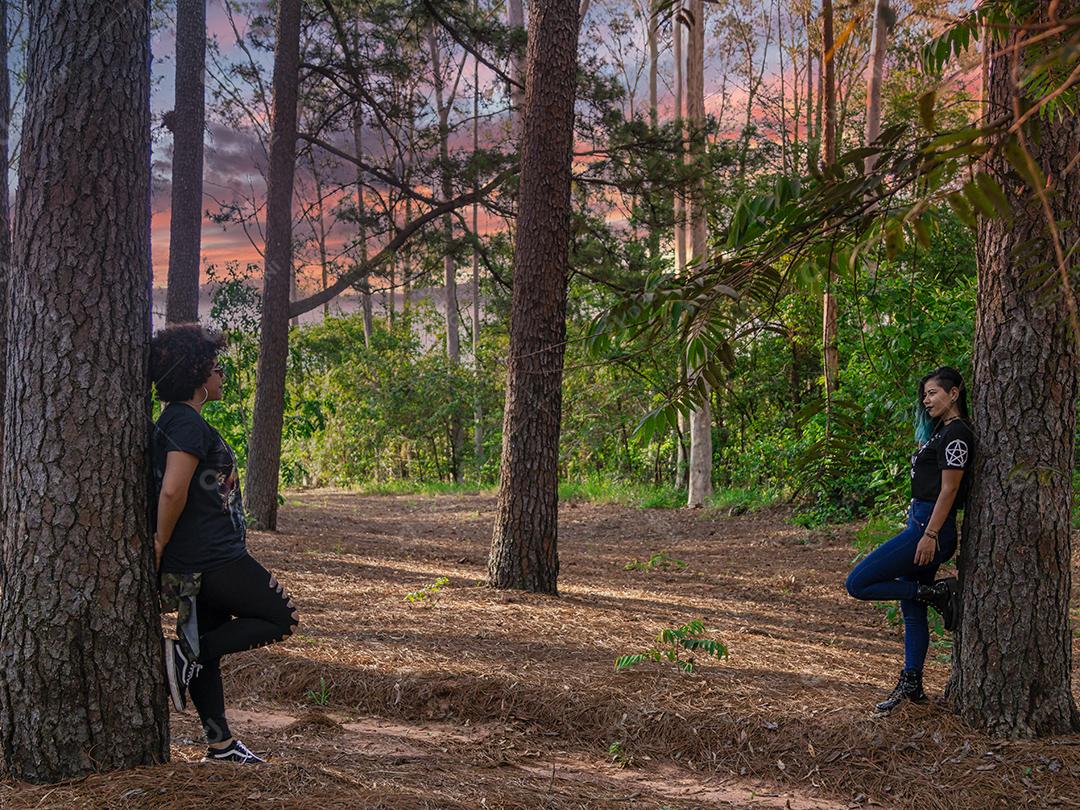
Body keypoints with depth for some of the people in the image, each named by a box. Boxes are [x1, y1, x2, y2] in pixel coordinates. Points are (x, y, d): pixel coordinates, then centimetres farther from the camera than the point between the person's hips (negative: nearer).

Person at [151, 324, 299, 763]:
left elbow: (171, 490, 22)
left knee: (208, 649, 14)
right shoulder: (189, 423, -17)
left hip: (194, 562, 10)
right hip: (214, 560, -10)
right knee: (281, 619, 2)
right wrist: (161, 545, -15)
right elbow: (172, 491, -27)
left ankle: (220, 743, 20)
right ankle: (187, 654, -6)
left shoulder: (175, 420, 15)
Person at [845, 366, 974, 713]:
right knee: (912, 610, 13)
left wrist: (930, 536, -22)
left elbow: (949, 489, -19)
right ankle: (911, 684, 19)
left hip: (929, 527, -11)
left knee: (858, 584, -11)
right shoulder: (941, 431, 18)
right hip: (919, 524, 11)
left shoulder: (956, 433, -13)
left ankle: (937, 592, -4)